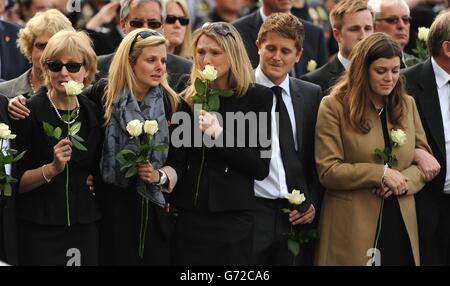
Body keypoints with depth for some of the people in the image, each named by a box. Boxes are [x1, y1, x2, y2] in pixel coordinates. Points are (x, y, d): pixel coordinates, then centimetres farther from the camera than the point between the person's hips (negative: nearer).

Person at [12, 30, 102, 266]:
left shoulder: (93, 112, 7)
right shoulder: (29, 112, -8)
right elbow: (16, 182, -11)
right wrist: (52, 169, -23)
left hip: (85, 226, 5)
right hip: (40, 230, -5)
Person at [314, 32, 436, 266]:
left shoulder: (407, 104, 11)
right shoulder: (334, 106, -4)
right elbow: (328, 171, -9)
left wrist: (404, 181, -9)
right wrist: (381, 173, -15)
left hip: (401, 226, 4)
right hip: (352, 227, -4)